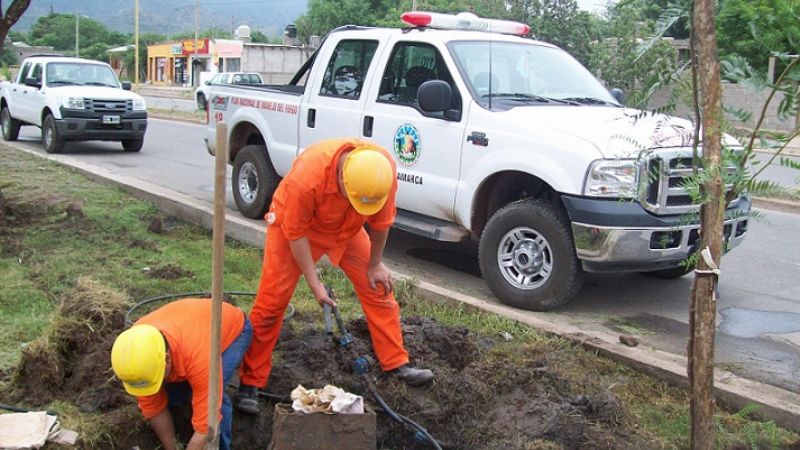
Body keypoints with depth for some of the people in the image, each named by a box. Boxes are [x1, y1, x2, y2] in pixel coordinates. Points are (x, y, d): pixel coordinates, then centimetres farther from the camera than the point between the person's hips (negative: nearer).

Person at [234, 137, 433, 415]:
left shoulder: (385, 169, -29)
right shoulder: (306, 176, -42)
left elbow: (380, 221, -11)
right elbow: (295, 233, -27)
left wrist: (375, 265, -1)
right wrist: (314, 283, -22)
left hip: (347, 229, 4)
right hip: (294, 223, -4)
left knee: (379, 289, 1)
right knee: (271, 303, -6)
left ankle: (397, 365, 13)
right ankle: (250, 383, 5)